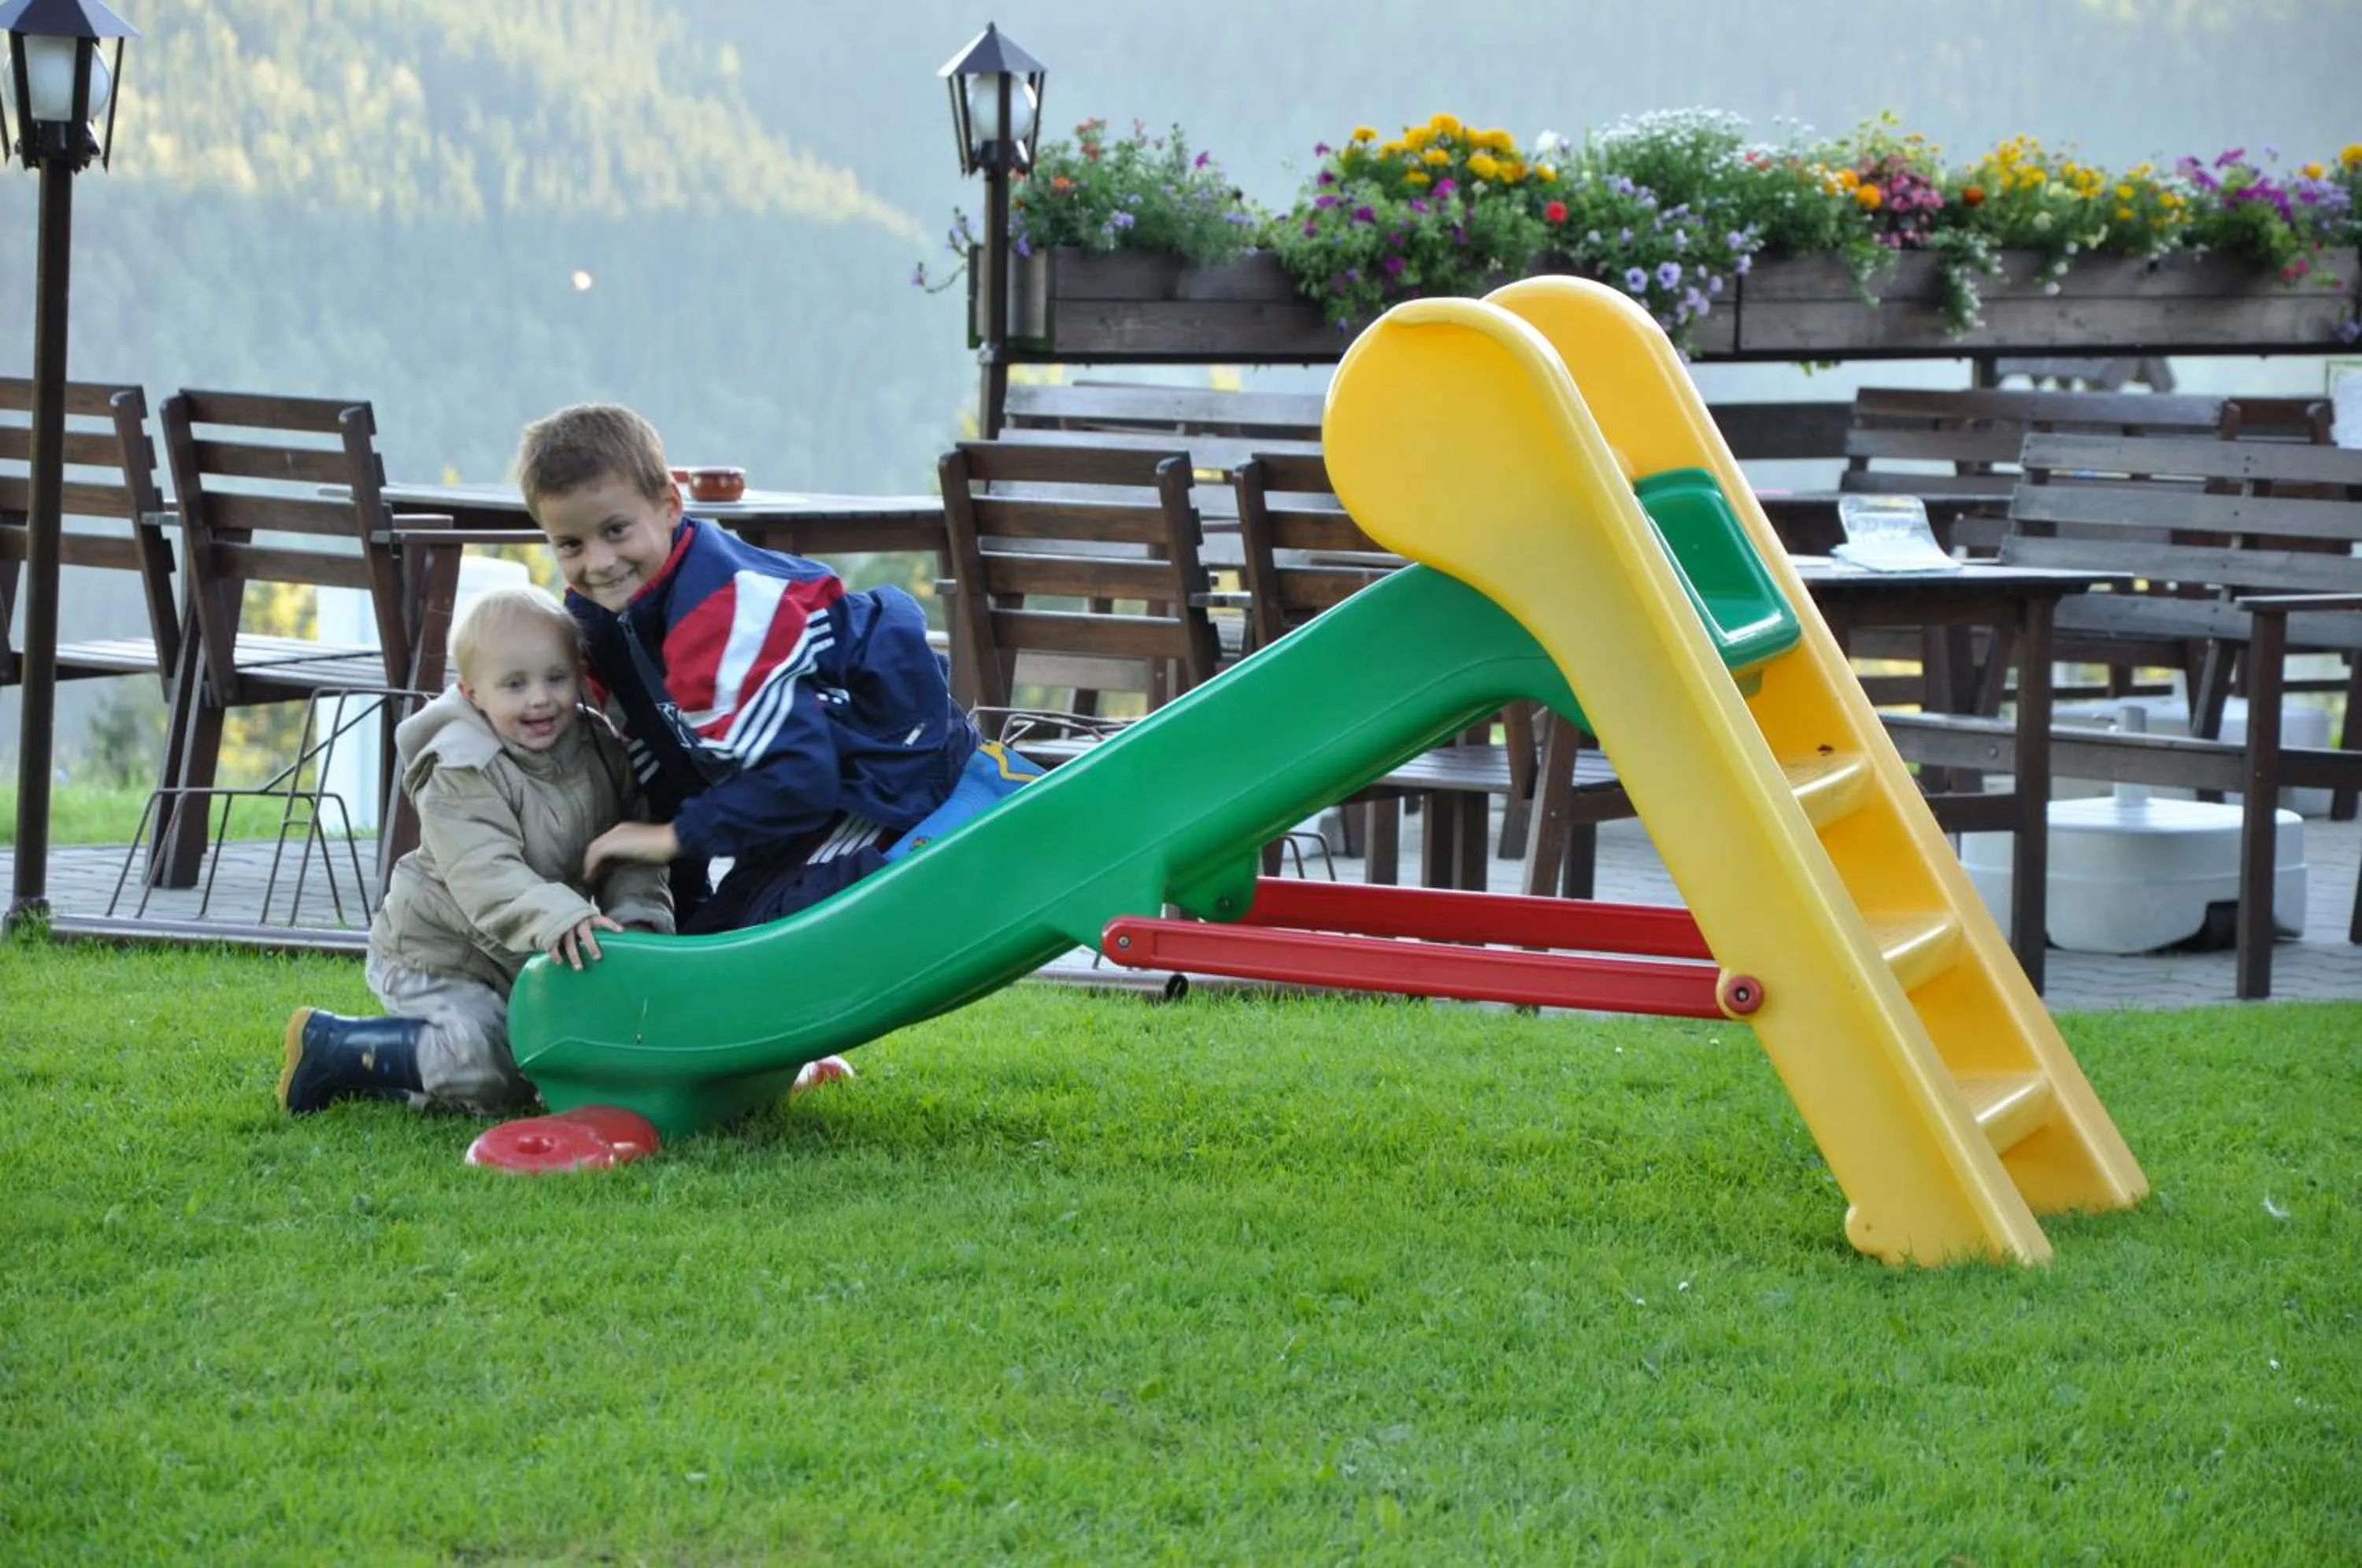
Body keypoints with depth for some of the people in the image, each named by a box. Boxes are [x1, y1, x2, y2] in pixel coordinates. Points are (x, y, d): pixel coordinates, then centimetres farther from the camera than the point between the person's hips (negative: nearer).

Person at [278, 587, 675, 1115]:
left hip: (525, 964, 7)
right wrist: (558, 918, -53)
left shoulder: (602, 753, -5)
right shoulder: (463, 775, -23)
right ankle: (327, 1047, -8)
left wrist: (638, 915, -26)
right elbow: (485, 875, -36)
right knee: (485, 1075, -24)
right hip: (437, 955, -7)